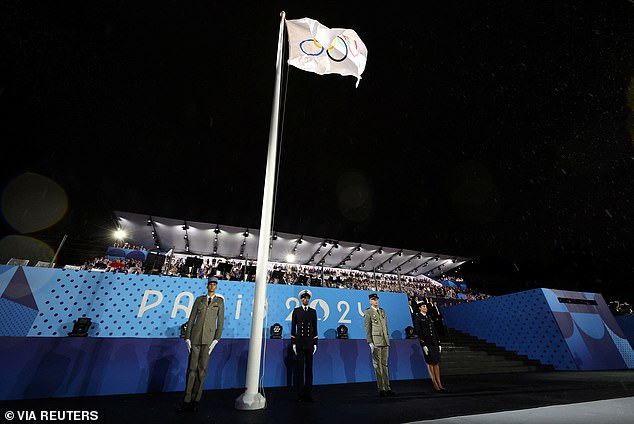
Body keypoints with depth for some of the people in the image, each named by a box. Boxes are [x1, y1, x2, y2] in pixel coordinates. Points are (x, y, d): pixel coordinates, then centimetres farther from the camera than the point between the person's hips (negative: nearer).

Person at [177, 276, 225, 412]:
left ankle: (195, 401, 14)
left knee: (202, 368, 1)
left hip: (209, 337, -1)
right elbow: (191, 319, 8)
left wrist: (216, 340, -6)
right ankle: (187, 401, 14)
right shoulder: (199, 299, 8)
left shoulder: (220, 301, 3)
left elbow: (220, 322, 1)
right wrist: (187, 338, 2)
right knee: (191, 367, 4)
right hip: (196, 336, 1)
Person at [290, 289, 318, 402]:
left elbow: (315, 328, 8)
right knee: (299, 368, 3)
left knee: (309, 368, 7)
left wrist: (315, 343, 4)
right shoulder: (296, 311, 2)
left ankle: (308, 394, 18)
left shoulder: (313, 311, 7)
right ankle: (300, 394, 14)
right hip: (299, 343, -2)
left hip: (310, 343, 2)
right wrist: (293, 343, -2)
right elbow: (293, 327, 2)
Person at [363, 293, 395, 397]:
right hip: (376, 341, -5)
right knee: (378, 366, 1)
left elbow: (386, 326, 18)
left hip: (385, 341, 6)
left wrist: (388, 339, 14)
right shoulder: (368, 312, -4)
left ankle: (387, 388, 17)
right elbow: (367, 329, -7)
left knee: (384, 365, 11)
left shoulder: (382, 311, 15)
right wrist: (370, 342, -12)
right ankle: (381, 389, 9)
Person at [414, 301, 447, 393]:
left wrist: (439, 343, 13)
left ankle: (439, 384, 15)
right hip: (426, 343, -6)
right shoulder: (418, 318, -6)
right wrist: (423, 345, -15)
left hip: (434, 342, 6)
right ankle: (435, 385, 8)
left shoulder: (429, 317, 15)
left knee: (437, 363, 8)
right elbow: (418, 332, -11)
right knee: (430, 363, 0)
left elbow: (434, 330, 17)